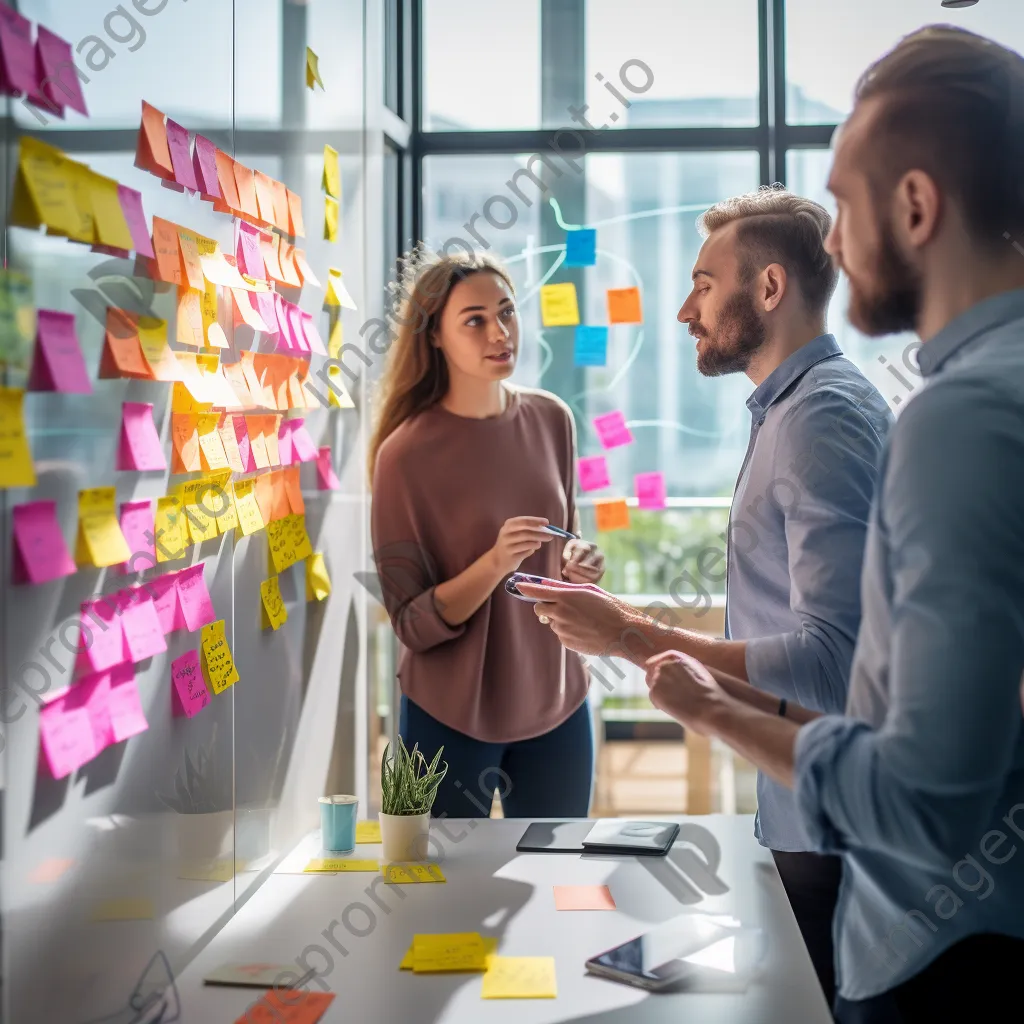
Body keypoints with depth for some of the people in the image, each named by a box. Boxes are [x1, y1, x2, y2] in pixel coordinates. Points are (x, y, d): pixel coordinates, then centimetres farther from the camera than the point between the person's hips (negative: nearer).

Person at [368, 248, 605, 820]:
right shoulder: (406, 453, -15)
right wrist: (495, 564, -28)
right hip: (452, 718, -4)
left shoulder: (552, 420, -1)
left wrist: (580, 566, -8)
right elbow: (413, 625, -13)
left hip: (557, 704, 4)